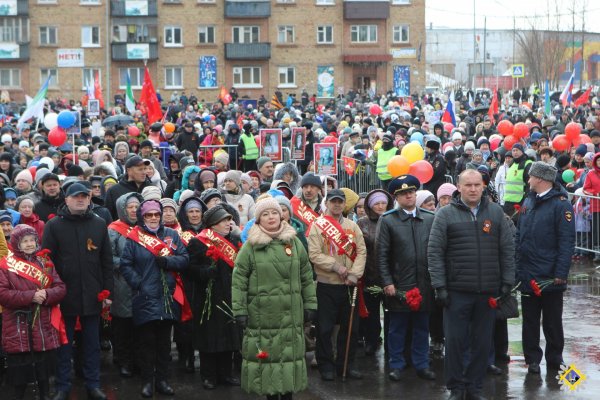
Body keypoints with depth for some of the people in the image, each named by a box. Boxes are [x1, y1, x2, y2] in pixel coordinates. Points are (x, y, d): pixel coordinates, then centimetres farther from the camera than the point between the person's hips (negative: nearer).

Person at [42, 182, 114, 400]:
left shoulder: (99, 224, 6)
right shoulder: (53, 225, -1)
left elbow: (107, 261, 7)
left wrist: (107, 291, 2)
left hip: (92, 295, 2)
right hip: (64, 295, -2)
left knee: (92, 343, 10)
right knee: (64, 343, 7)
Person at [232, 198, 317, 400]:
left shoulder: (294, 242, 7)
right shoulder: (251, 246, -2)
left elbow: (307, 277, 10)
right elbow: (239, 281, -3)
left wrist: (310, 305, 6)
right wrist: (239, 311, -8)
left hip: (291, 314, 2)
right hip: (262, 315, -2)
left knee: (290, 354, 7)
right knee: (266, 355, 2)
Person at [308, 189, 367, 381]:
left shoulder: (352, 226, 9)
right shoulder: (318, 226, -3)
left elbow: (361, 251, 3)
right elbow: (314, 255, -11)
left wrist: (354, 274, -10)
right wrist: (335, 266, -17)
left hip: (348, 285, 4)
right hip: (326, 285, -4)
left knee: (350, 327, 9)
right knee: (325, 328, 2)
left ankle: (346, 364, 22)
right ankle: (326, 365, 14)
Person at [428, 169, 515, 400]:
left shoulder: (496, 213, 7)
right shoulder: (445, 214, 0)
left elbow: (507, 250, 8)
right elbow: (435, 252, -3)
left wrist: (507, 283, 2)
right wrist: (439, 286, -8)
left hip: (489, 292, 2)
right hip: (457, 291, -2)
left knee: (483, 342, 8)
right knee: (455, 340, 1)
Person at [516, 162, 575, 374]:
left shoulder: (560, 204, -10)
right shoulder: (528, 201, 12)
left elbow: (567, 242, -14)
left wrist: (560, 274, -18)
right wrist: (517, 266, 10)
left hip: (549, 276, -6)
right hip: (527, 275, 6)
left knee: (552, 321, 7)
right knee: (530, 320, 11)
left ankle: (554, 361, 19)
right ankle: (532, 359, 20)